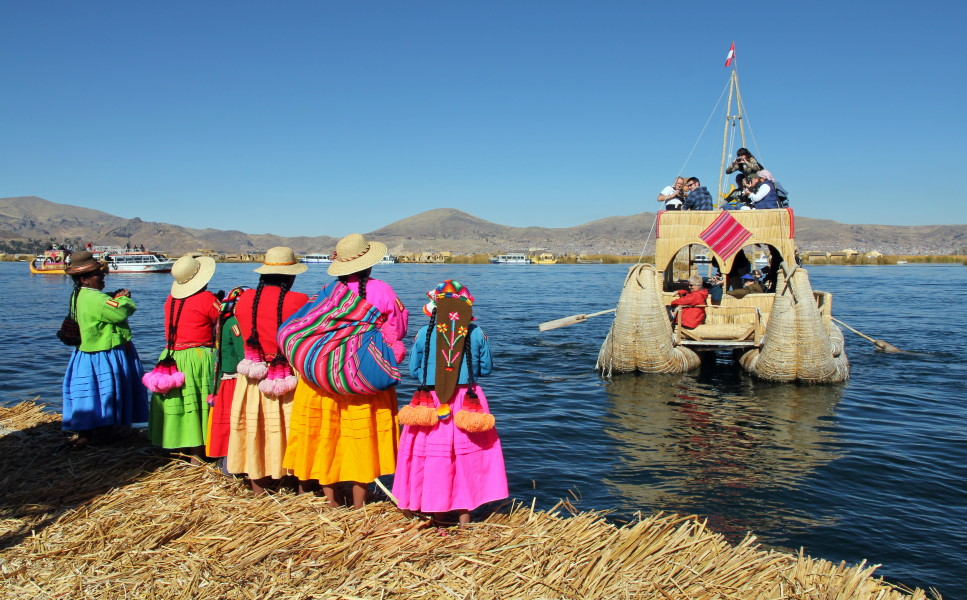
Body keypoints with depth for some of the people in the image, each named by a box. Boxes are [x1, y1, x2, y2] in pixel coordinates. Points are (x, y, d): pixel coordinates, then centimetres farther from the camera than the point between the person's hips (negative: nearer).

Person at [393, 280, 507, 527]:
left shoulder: (424, 333, -4)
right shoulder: (476, 333, -4)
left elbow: (414, 369, 4)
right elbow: (487, 368, 6)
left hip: (431, 403, 0)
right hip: (468, 403, 0)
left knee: (433, 453, 10)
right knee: (467, 454, 11)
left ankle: (437, 512, 19)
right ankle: (465, 512, 17)